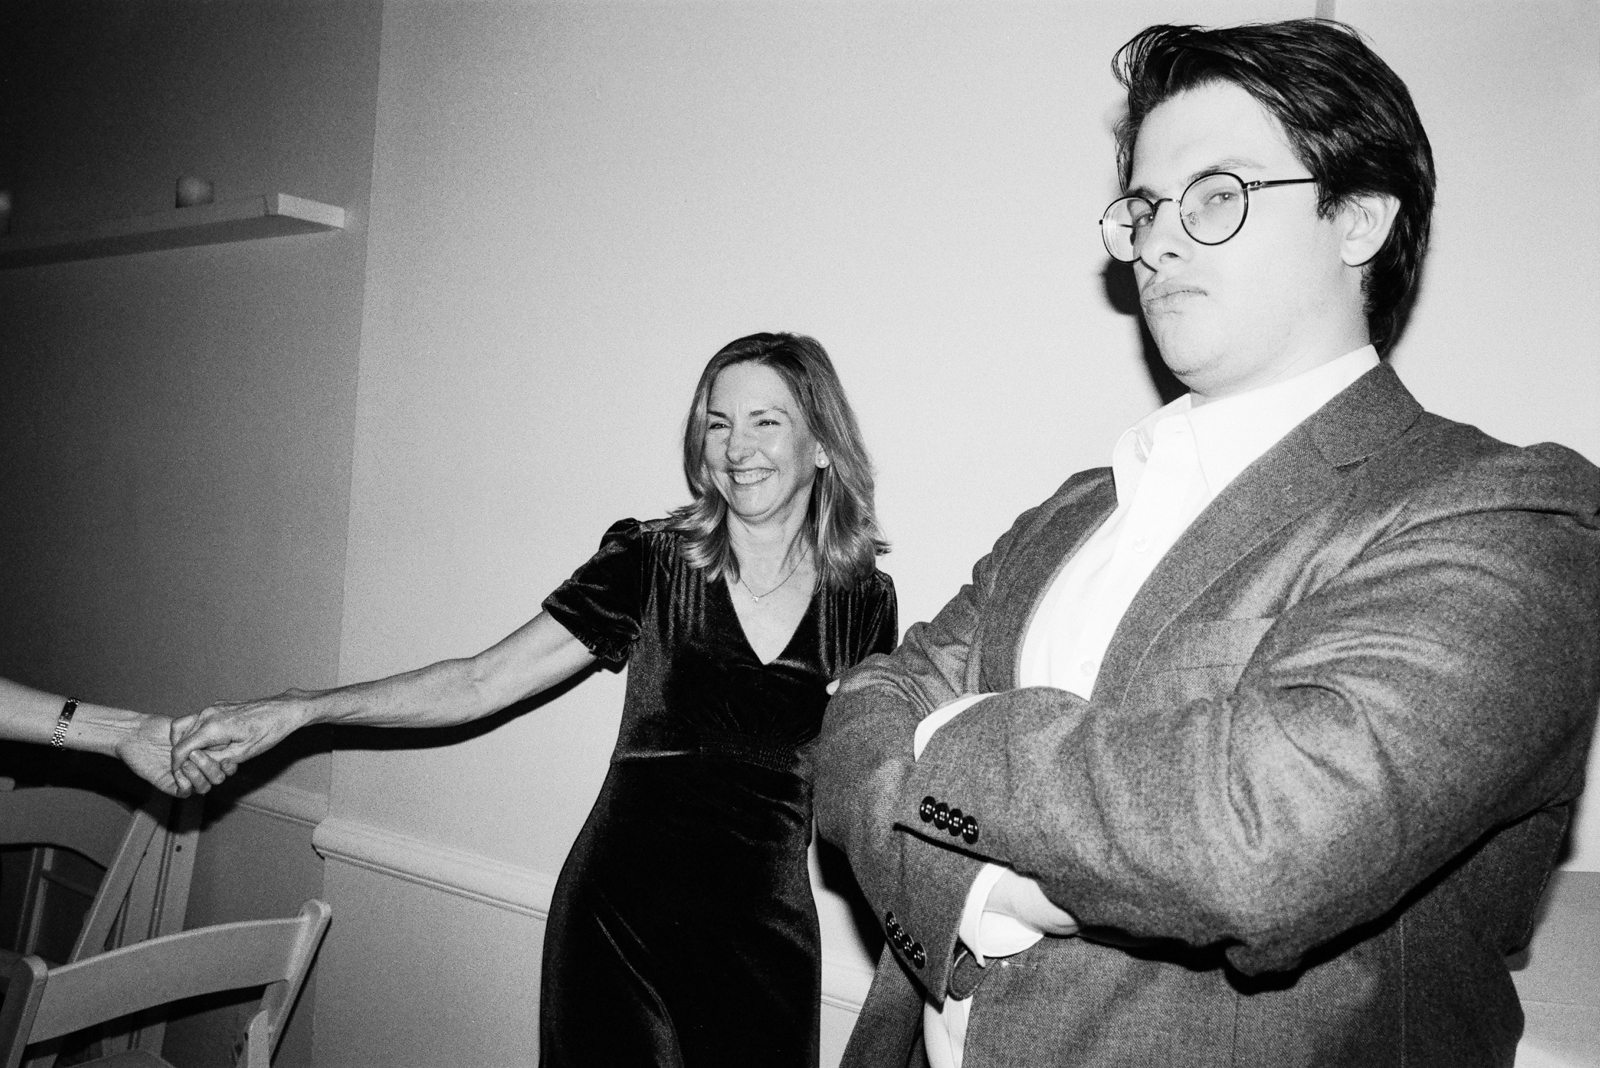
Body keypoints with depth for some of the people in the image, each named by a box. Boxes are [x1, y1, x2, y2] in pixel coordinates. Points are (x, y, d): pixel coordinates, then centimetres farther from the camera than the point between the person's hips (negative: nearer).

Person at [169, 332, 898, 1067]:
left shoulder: (866, 601, -3)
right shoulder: (648, 564, -8)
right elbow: (479, 682, -8)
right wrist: (295, 711, -13)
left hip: (768, 942, 2)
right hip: (618, 920, -1)